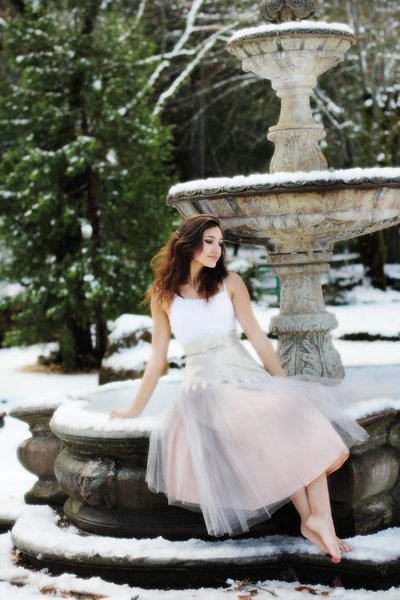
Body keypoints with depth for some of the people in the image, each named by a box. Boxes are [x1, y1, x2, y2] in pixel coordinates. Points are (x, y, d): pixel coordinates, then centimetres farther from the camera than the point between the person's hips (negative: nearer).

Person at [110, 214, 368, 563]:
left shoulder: (230, 283, 11)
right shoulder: (164, 298, 8)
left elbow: (257, 337, 8)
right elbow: (158, 358, 12)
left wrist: (284, 383, 1)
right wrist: (135, 410, 14)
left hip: (246, 373, 2)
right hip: (206, 384, -2)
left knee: (301, 412, -29)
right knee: (261, 427, -33)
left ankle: (321, 518, -35)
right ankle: (309, 518, -27)